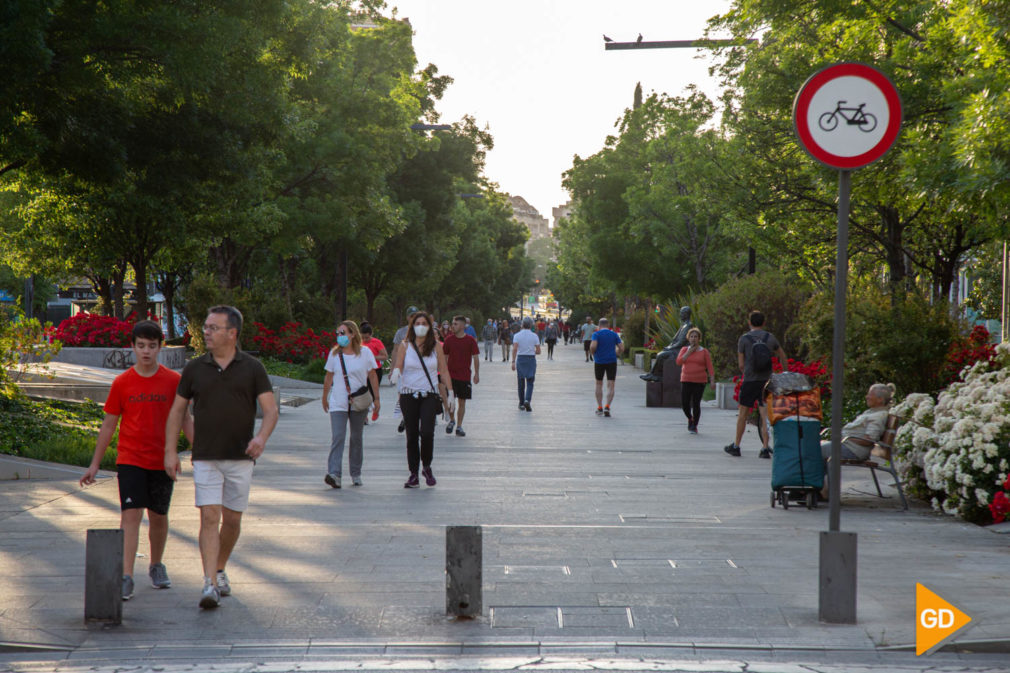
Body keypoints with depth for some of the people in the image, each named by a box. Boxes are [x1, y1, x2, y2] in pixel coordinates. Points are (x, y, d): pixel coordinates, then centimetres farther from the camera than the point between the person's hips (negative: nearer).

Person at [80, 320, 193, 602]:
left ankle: (156, 566, 34)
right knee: (131, 514, -12)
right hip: (130, 459, -1)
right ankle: (126, 578, -16)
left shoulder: (173, 381, 0)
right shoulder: (121, 383, -1)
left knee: (158, 516, 12)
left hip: (162, 461, 1)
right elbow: (109, 425, 6)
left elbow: (185, 420, 7)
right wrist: (95, 464, 7)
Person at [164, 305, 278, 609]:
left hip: (240, 458, 0)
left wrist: (261, 437, -22)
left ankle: (220, 570, 31)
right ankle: (209, 584, -17)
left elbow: (270, 409, -3)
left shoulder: (252, 368, 2)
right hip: (205, 458, 0)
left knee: (232, 519, 9)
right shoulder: (195, 369, 5)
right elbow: (177, 410, 11)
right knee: (209, 517, -11)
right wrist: (170, 451, 3)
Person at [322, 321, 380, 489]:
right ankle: (334, 474, -24)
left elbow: (372, 376, 4)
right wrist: (325, 398, 17)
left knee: (356, 438, 8)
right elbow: (328, 378, 13)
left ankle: (356, 474, 21)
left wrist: (376, 398, 2)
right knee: (337, 437, -14)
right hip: (338, 404, 0)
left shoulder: (365, 352, 0)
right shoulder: (334, 353, 4)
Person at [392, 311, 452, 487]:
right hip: (409, 395, 1)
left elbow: (443, 372, 9)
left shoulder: (436, 346, 5)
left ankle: (427, 467, 7)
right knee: (412, 435, 2)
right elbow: (397, 368, 0)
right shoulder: (405, 346, 5)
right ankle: (413, 474, 10)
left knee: (427, 432, -16)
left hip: (430, 395, -1)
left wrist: (446, 397, 7)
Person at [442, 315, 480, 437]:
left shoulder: (470, 340, -3)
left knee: (462, 402, 3)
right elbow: (445, 357, 9)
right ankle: (451, 420, 17)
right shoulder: (449, 339, 2)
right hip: (450, 375, 1)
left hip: (464, 376, -1)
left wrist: (476, 374, -6)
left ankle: (459, 426, 12)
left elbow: (476, 358, 0)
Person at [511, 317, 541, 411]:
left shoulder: (517, 336, -3)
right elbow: (538, 351, -2)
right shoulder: (534, 336, -2)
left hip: (520, 359, 1)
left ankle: (521, 403, 18)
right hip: (531, 359, -1)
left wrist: (513, 362, -14)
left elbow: (514, 349, -13)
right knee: (530, 383, 3)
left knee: (521, 382, 12)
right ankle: (527, 400, -19)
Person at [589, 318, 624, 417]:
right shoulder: (614, 334, 5)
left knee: (599, 384, 16)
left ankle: (599, 408, 16)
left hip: (599, 361, 0)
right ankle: (607, 406, -19)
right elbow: (621, 349, 2)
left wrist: (592, 354, 1)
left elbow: (593, 346, -19)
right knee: (611, 385, -1)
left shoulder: (596, 334, -3)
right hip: (612, 361, 0)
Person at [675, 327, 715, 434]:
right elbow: (679, 361, -7)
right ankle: (690, 419, 26)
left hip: (699, 381, -2)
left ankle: (694, 426, 5)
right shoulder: (684, 350, 8)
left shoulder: (704, 351, 2)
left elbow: (710, 367, -2)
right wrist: (689, 352, -10)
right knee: (684, 403, -3)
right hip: (686, 381, 2)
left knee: (696, 404, -6)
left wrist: (712, 380, -12)